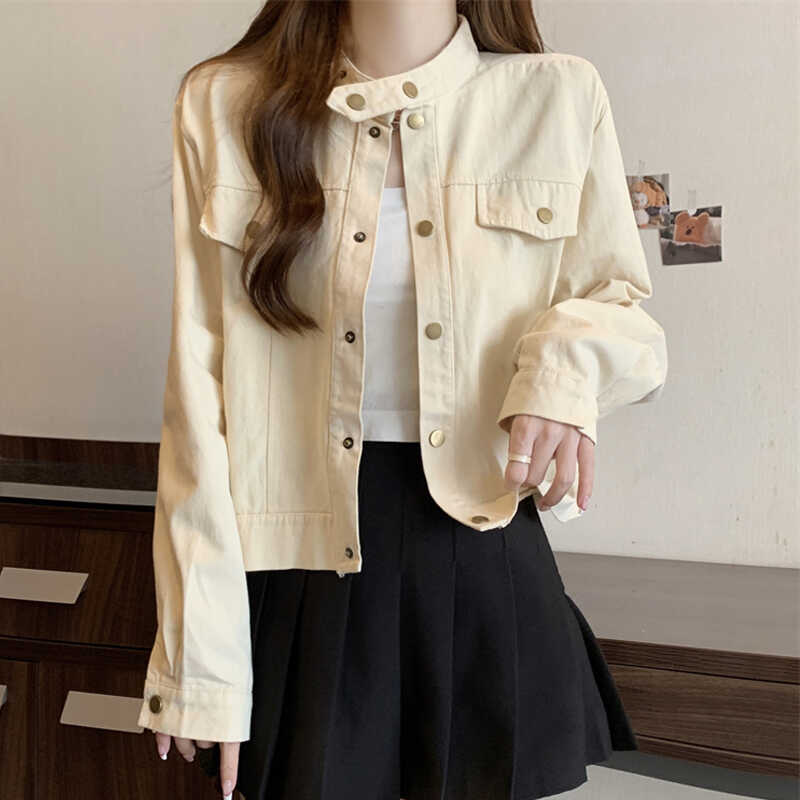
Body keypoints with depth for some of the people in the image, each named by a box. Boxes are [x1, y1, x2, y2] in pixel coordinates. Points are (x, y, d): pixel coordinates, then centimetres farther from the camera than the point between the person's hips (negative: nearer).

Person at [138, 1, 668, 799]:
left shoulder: (560, 95, -2)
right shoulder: (226, 103, -3)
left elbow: (623, 301, 9)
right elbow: (198, 385, -5)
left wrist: (571, 356, -17)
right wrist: (200, 659, -7)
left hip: (488, 567, 1)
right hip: (295, 577, 0)